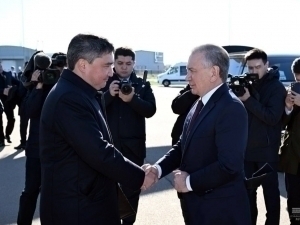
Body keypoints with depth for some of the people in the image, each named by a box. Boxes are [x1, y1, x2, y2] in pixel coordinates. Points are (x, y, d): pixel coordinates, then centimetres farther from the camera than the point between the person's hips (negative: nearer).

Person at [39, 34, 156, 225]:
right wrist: (139, 177, -16)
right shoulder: (69, 99, -24)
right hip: (75, 208, -9)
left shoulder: (81, 93, 10)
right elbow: (99, 153, -26)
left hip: (89, 199, 9)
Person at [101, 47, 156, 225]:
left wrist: (133, 99, -24)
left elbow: (151, 110, -8)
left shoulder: (143, 85, 4)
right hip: (108, 145, 0)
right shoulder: (104, 83, 3)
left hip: (133, 146, 0)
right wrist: (109, 94, -22)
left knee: (132, 188, 8)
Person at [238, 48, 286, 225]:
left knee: (270, 190, 6)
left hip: (266, 149, -4)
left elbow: (273, 117, -17)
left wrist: (248, 99, -23)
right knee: (248, 190, 13)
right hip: (246, 147, 5)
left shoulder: (276, 87, -7)